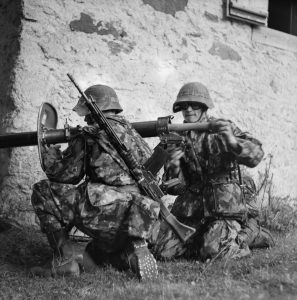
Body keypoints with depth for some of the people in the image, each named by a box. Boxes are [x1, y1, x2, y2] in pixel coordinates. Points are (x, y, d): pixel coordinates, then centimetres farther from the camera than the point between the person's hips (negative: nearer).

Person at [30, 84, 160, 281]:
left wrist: (49, 152, 24)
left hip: (109, 216, -8)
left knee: (43, 193, 2)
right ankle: (134, 253, 5)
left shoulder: (91, 135, -2)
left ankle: (66, 262, -1)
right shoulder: (131, 132, 19)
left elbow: (65, 174, 3)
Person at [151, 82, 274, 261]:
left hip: (225, 207, -4)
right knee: (163, 252, -7)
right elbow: (174, 188, 3)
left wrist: (233, 142, -35)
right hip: (189, 208, 4)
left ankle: (249, 232, 8)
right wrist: (173, 164, -19)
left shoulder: (223, 129, -1)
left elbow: (255, 156, -15)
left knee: (212, 252, -23)